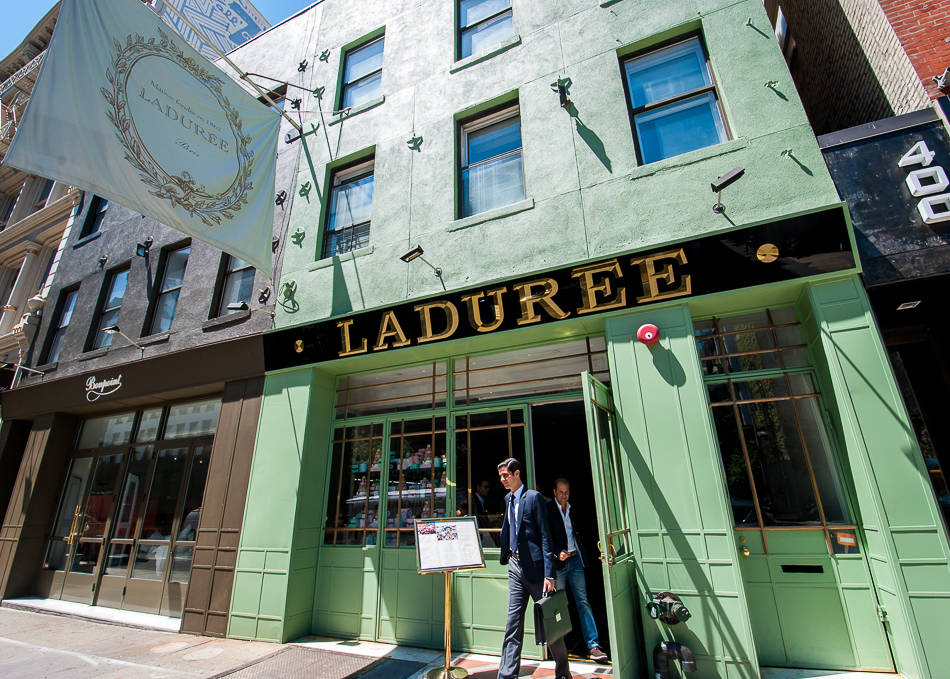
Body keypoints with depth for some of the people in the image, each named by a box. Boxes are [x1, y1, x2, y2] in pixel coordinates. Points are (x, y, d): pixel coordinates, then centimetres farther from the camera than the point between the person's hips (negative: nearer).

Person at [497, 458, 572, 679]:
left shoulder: (534, 497, -12)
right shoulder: (508, 499, 11)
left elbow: (545, 537, -14)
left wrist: (549, 574, -17)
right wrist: (505, 556, 16)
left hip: (534, 565, -6)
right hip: (515, 565, 6)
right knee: (513, 623, 7)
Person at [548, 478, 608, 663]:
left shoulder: (572, 510, 11)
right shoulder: (548, 510, -6)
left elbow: (577, 534, 14)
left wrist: (584, 556, 5)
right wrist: (558, 552, -24)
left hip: (575, 559, 4)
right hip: (558, 562, -4)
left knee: (583, 601, 2)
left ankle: (593, 646, 5)